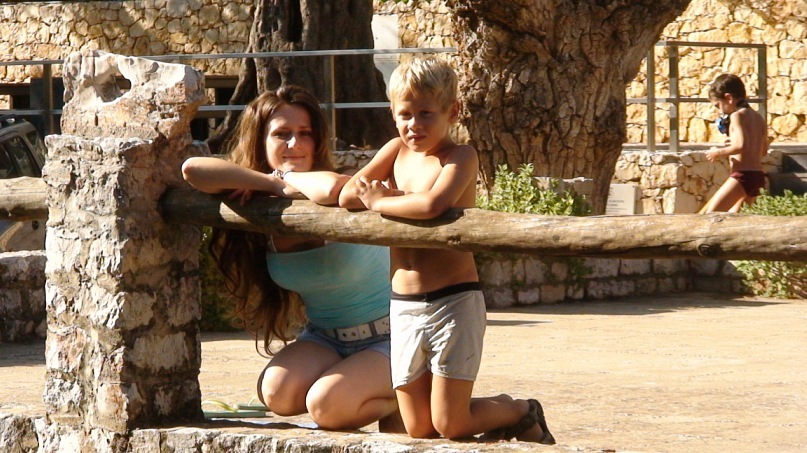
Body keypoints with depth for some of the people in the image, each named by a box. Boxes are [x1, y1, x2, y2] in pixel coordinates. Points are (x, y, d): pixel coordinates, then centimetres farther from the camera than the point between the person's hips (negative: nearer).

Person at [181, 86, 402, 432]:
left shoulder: (343, 197, -20)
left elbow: (332, 188, -48)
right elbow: (193, 169, -19)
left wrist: (283, 180, -26)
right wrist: (268, 183, -24)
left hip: (386, 338, -5)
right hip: (325, 339, 5)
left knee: (326, 406, -28)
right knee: (277, 393, -24)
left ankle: (400, 398, 4)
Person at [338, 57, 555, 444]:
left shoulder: (460, 157, -11)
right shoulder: (397, 151, 8)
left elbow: (433, 204, -30)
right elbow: (347, 196, 1)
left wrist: (380, 201, -14)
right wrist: (401, 198, -13)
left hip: (453, 302, -6)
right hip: (403, 306, 7)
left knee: (449, 425, -5)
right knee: (418, 429, 8)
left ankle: (523, 414, 22)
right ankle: (495, 418, 34)